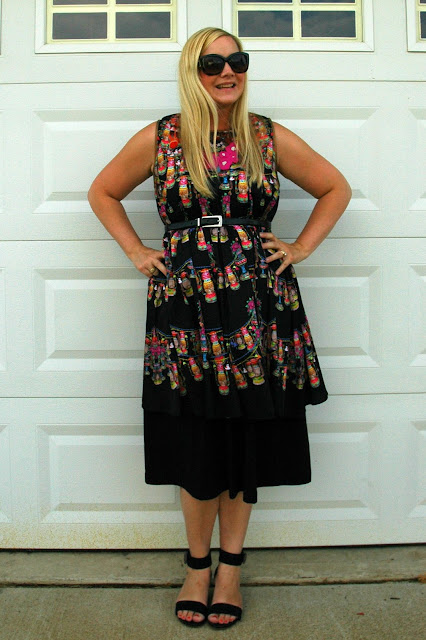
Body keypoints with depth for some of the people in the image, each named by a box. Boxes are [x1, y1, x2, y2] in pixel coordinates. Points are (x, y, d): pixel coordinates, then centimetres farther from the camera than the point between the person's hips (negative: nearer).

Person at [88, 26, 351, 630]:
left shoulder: (271, 138, 5)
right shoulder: (159, 139, 4)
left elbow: (336, 188, 16)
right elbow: (103, 192, 17)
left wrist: (301, 247, 6)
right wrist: (137, 251, 6)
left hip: (257, 307, 1)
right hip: (184, 304, 0)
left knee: (247, 441, 7)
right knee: (195, 447, 6)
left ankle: (230, 566, 26)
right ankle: (198, 564, 28)